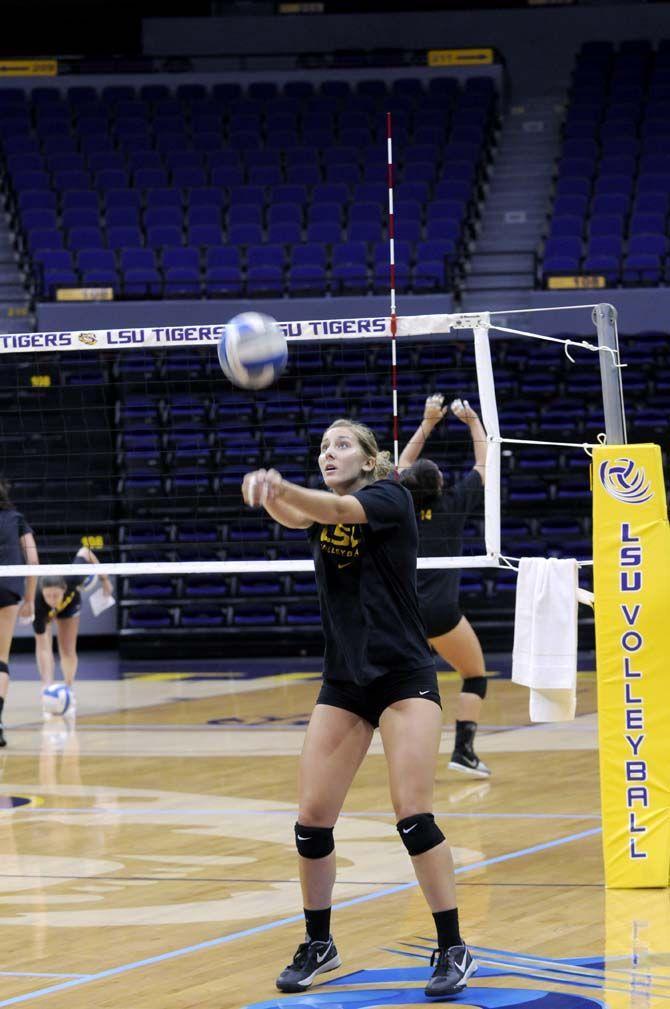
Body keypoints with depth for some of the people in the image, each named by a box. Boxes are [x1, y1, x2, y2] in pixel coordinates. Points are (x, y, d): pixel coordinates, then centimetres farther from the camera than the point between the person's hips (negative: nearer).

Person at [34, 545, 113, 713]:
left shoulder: (71, 579, -46)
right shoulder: (38, 603, -47)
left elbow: (85, 552, -24)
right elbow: (43, 649, -45)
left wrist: (104, 579, -15)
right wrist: (46, 682, -53)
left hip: (70, 603, 2)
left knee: (67, 649, -1)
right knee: (44, 644, -18)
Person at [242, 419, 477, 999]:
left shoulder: (390, 498, -6)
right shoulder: (321, 510, 8)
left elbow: (337, 509, -28)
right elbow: (295, 517, -16)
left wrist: (280, 487, -48)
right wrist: (270, 496, -42)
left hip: (404, 676, -5)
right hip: (344, 683, 6)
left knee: (414, 815, -14)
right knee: (312, 820, 1)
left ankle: (454, 951, -5)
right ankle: (319, 945, 19)